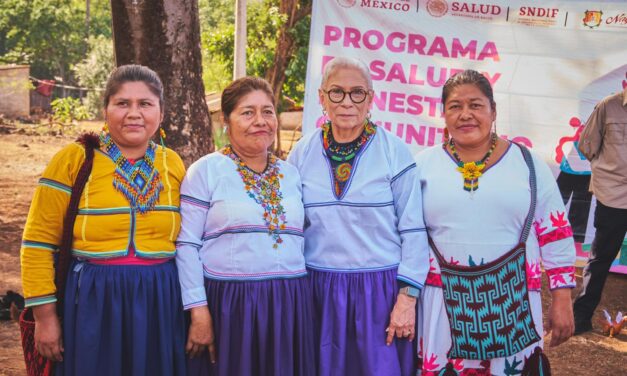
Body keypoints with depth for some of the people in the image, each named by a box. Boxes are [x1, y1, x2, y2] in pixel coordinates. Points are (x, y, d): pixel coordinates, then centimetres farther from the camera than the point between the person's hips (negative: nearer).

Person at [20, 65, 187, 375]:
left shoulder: (173, 165, 7)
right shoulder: (73, 160, -6)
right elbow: (39, 242, -6)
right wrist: (45, 315, -8)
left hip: (160, 301, 4)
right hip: (90, 302, -3)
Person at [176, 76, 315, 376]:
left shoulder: (292, 174, 13)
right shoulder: (206, 171, -2)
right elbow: (186, 245, -6)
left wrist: (305, 298, 11)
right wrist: (199, 310, -12)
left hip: (289, 306, 4)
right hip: (228, 304, -4)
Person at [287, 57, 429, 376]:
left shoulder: (393, 151, -4)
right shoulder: (302, 154, 4)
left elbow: (413, 231, -4)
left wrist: (407, 297, -8)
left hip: (382, 289, -2)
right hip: (320, 292, 2)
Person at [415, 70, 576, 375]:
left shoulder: (527, 164, 1)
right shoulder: (424, 165, 3)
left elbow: (556, 235, 4)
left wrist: (562, 301, 1)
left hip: (512, 300, 0)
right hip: (443, 302, 0)